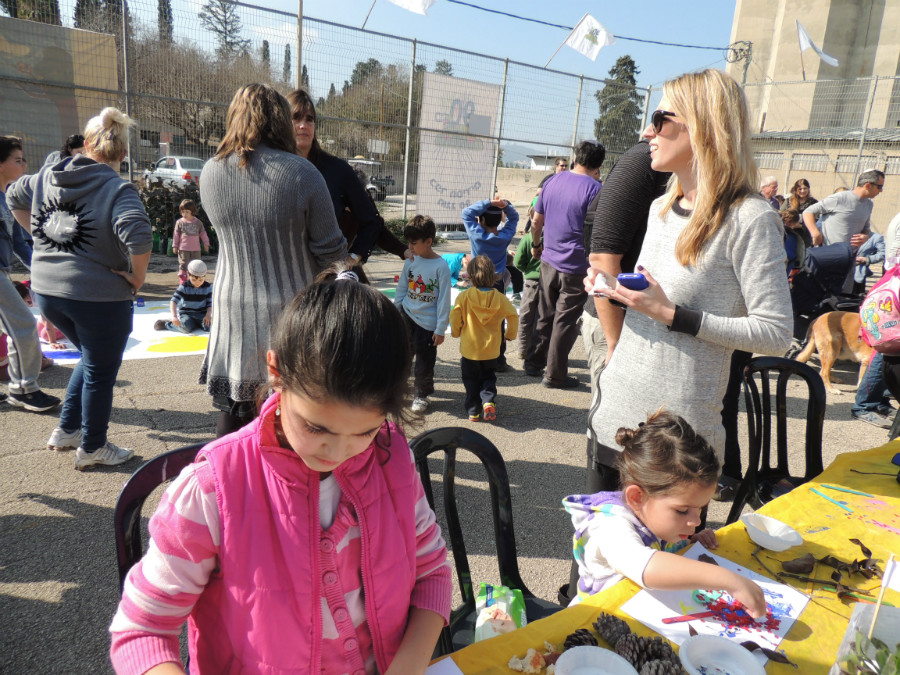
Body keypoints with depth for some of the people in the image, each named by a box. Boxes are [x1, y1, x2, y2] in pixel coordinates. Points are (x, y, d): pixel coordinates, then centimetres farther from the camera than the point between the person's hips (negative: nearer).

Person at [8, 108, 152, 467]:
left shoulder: (47, 176, 6)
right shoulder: (118, 190, -17)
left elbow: (14, 197, 23)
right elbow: (138, 236, -32)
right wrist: (137, 277, -17)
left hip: (47, 290, 7)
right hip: (99, 296, -7)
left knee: (92, 358, 28)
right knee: (100, 372, 12)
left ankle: (66, 430, 36)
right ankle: (92, 448, 26)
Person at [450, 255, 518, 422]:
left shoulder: (463, 296, -11)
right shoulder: (500, 298, -6)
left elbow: (455, 318, -9)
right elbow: (513, 316, -3)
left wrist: (456, 333, 12)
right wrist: (509, 334, 15)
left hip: (469, 349, -1)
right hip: (491, 350, 1)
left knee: (470, 379, 15)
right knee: (488, 377, 19)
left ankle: (473, 411, 12)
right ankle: (489, 400, -5)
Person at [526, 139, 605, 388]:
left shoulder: (553, 181, 6)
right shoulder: (594, 188, -13)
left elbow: (536, 221, 11)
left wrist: (536, 246, 26)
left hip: (548, 261, 6)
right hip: (576, 267, -6)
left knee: (545, 316, 18)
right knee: (566, 322, 4)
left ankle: (534, 363, 28)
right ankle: (555, 375, 13)